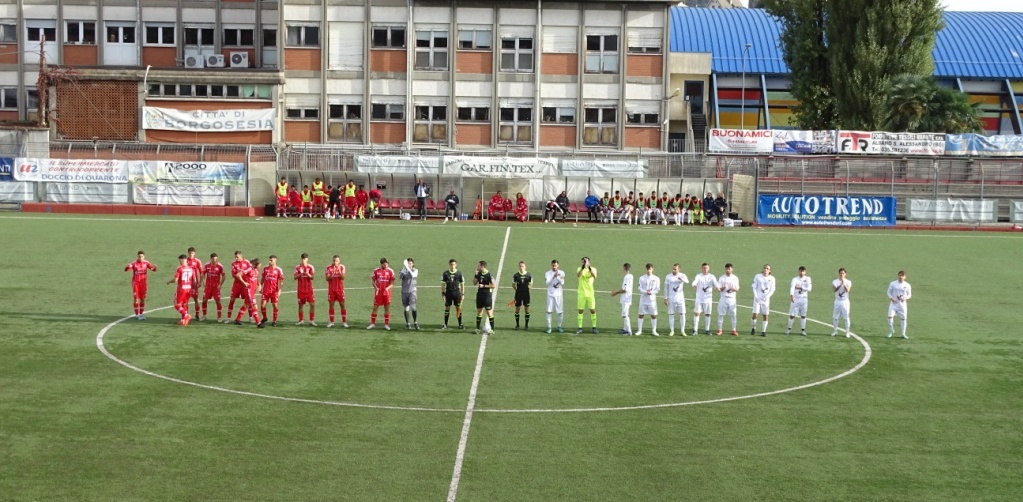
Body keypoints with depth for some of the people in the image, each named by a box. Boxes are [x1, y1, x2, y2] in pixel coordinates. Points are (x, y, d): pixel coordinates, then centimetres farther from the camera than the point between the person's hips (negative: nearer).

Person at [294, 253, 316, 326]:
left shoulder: (310, 267, 0)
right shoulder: (297, 267, 3)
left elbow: (313, 277, -6)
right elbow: (295, 277, -2)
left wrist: (308, 274, -25)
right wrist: (300, 274, -20)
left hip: (309, 289, -1)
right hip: (301, 289, 1)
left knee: (312, 304, -8)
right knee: (300, 304, 6)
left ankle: (312, 320, -1)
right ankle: (301, 320, 17)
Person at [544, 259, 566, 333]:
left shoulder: (561, 273, 1)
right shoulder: (547, 273, 0)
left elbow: (562, 283, -10)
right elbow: (547, 283, -12)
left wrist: (557, 276, -22)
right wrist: (553, 277, -22)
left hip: (559, 295, 1)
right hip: (550, 295, -1)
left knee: (560, 311, 3)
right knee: (549, 311, -3)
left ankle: (559, 326, 17)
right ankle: (549, 327, 3)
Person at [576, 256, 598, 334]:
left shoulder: (593, 269, -3)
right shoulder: (580, 269, -2)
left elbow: (595, 276, -25)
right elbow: (578, 275, -25)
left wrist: (590, 268, -42)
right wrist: (582, 268, -42)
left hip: (590, 293, 0)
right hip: (581, 293, 0)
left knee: (593, 310, 2)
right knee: (580, 310, 3)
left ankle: (594, 327, 11)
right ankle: (579, 328, 9)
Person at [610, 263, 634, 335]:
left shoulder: (626, 277, -19)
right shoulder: (630, 276, 10)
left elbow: (624, 290, -20)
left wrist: (616, 292, -7)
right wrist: (616, 292, 15)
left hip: (626, 299, -10)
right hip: (626, 299, 10)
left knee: (625, 315, -6)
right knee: (624, 314, 18)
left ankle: (629, 331, -6)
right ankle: (625, 329, 25)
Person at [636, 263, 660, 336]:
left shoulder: (656, 279, 2)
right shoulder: (642, 278, 2)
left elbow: (657, 289, 0)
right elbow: (640, 289, -2)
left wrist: (651, 292, -17)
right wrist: (646, 292, -21)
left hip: (652, 299, 0)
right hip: (643, 299, 0)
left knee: (653, 315, 1)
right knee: (641, 315, 2)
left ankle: (653, 331, 10)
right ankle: (639, 330, 10)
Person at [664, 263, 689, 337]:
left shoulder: (682, 276, -5)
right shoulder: (668, 277, -1)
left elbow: (687, 281, -27)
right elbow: (666, 288, 4)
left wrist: (681, 279, -49)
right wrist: (665, 298, 0)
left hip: (680, 299, -1)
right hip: (671, 299, 1)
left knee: (682, 314, 0)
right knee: (671, 314, 2)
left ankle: (682, 331, 9)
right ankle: (671, 331, 11)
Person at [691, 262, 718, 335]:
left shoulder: (711, 277, 2)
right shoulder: (698, 276, -2)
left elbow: (716, 284, -10)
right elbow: (694, 283, -19)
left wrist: (717, 287, -35)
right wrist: (694, 285, -44)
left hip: (708, 299, 1)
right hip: (699, 299, -1)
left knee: (707, 314, 6)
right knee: (696, 313, -5)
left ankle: (707, 330, 17)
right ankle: (695, 330, 1)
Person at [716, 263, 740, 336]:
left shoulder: (735, 278, 5)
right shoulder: (721, 278, 2)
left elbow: (737, 288, 3)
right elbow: (719, 288, 0)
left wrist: (734, 289, -21)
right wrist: (722, 288, -23)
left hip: (732, 298, 1)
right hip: (723, 298, -1)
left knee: (733, 315, 0)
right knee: (721, 314, -1)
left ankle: (734, 330, 5)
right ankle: (719, 330, 5)